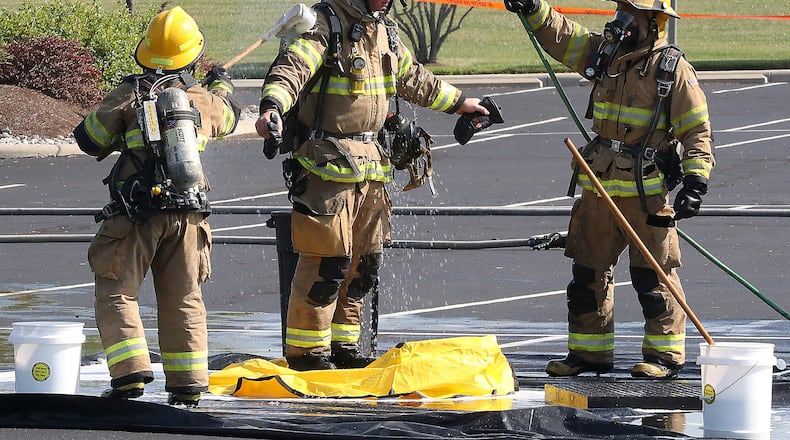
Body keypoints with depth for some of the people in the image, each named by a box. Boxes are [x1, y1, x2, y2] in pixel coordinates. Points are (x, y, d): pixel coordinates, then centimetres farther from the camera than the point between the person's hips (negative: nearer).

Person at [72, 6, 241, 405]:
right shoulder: (204, 100, 5)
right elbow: (228, 117, 30)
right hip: (188, 214, 4)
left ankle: (130, 374, -12)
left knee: (116, 293, 3)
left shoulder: (129, 96, -6)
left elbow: (89, 139, 0)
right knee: (184, 299, 13)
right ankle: (188, 386, 13)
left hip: (137, 214, -4)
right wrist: (222, 86, 51)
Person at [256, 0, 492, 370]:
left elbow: (413, 78, 32)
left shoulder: (384, 30, 14)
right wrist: (272, 106, -45)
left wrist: (456, 102, 42)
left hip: (369, 163, 8)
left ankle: (343, 346, 21)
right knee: (327, 261, -9)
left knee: (362, 263, 11)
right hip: (326, 163, -8)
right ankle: (306, 351, 0)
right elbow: (291, 68, -27)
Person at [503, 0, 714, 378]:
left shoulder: (673, 69, -8)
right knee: (588, 272, 10)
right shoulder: (602, 53, 9)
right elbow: (557, 35, 20)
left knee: (652, 275, -3)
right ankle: (589, 351, 20)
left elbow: (698, 131, -9)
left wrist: (695, 182, -17)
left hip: (646, 193, -7)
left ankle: (665, 355, 5)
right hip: (599, 187, 7)